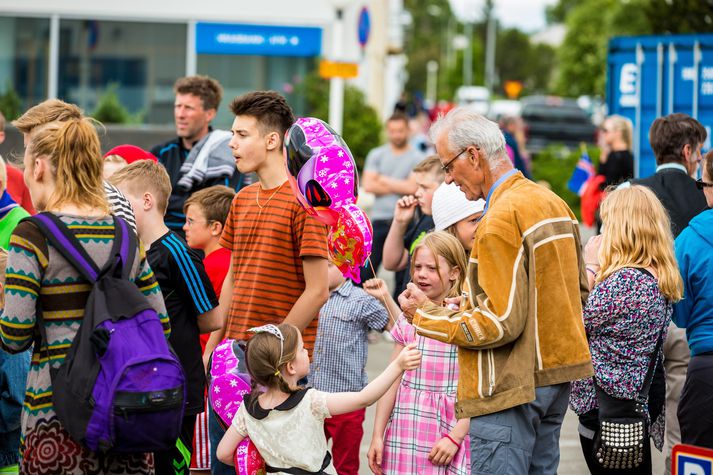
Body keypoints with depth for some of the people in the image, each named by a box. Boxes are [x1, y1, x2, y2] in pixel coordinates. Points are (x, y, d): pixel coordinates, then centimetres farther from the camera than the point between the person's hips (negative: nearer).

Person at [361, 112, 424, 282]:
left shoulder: (417, 157, 3)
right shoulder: (376, 155, 11)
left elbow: (412, 187, -9)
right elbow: (368, 185, -1)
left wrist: (384, 180, -1)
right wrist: (399, 187, -3)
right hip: (379, 219, 2)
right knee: (365, 270, -2)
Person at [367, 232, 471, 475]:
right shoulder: (407, 320, 8)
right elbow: (392, 381, 9)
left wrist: (455, 437, -13)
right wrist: (377, 435, 6)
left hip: (448, 427, -4)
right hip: (406, 431, 4)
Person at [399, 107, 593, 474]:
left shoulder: (501, 219, -18)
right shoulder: (554, 203, 12)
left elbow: (500, 322, -21)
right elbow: (579, 290, 20)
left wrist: (427, 315, -10)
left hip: (512, 387, -10)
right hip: (557, 375, 10)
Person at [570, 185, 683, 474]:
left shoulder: (626, 279, -23)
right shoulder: (660, 277, 7)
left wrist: (590, 266, -8)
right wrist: (600, 268, 4)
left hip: (605, 405, -9)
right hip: (639, 400, 9)